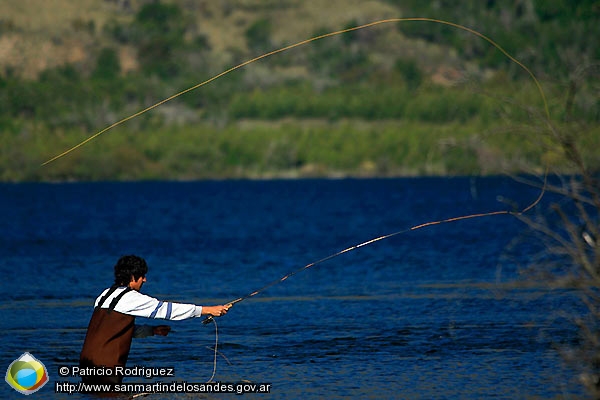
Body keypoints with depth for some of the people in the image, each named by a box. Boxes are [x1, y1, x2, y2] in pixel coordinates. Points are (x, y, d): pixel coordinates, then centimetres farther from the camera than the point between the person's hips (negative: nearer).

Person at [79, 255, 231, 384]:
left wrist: (152, 330, 23)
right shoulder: (130, 298, -9)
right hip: (105, 366, -8)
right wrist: (208, 310, -2)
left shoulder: (106, 295, 17)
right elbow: (166, 309, -7)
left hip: (87, 364, 9)